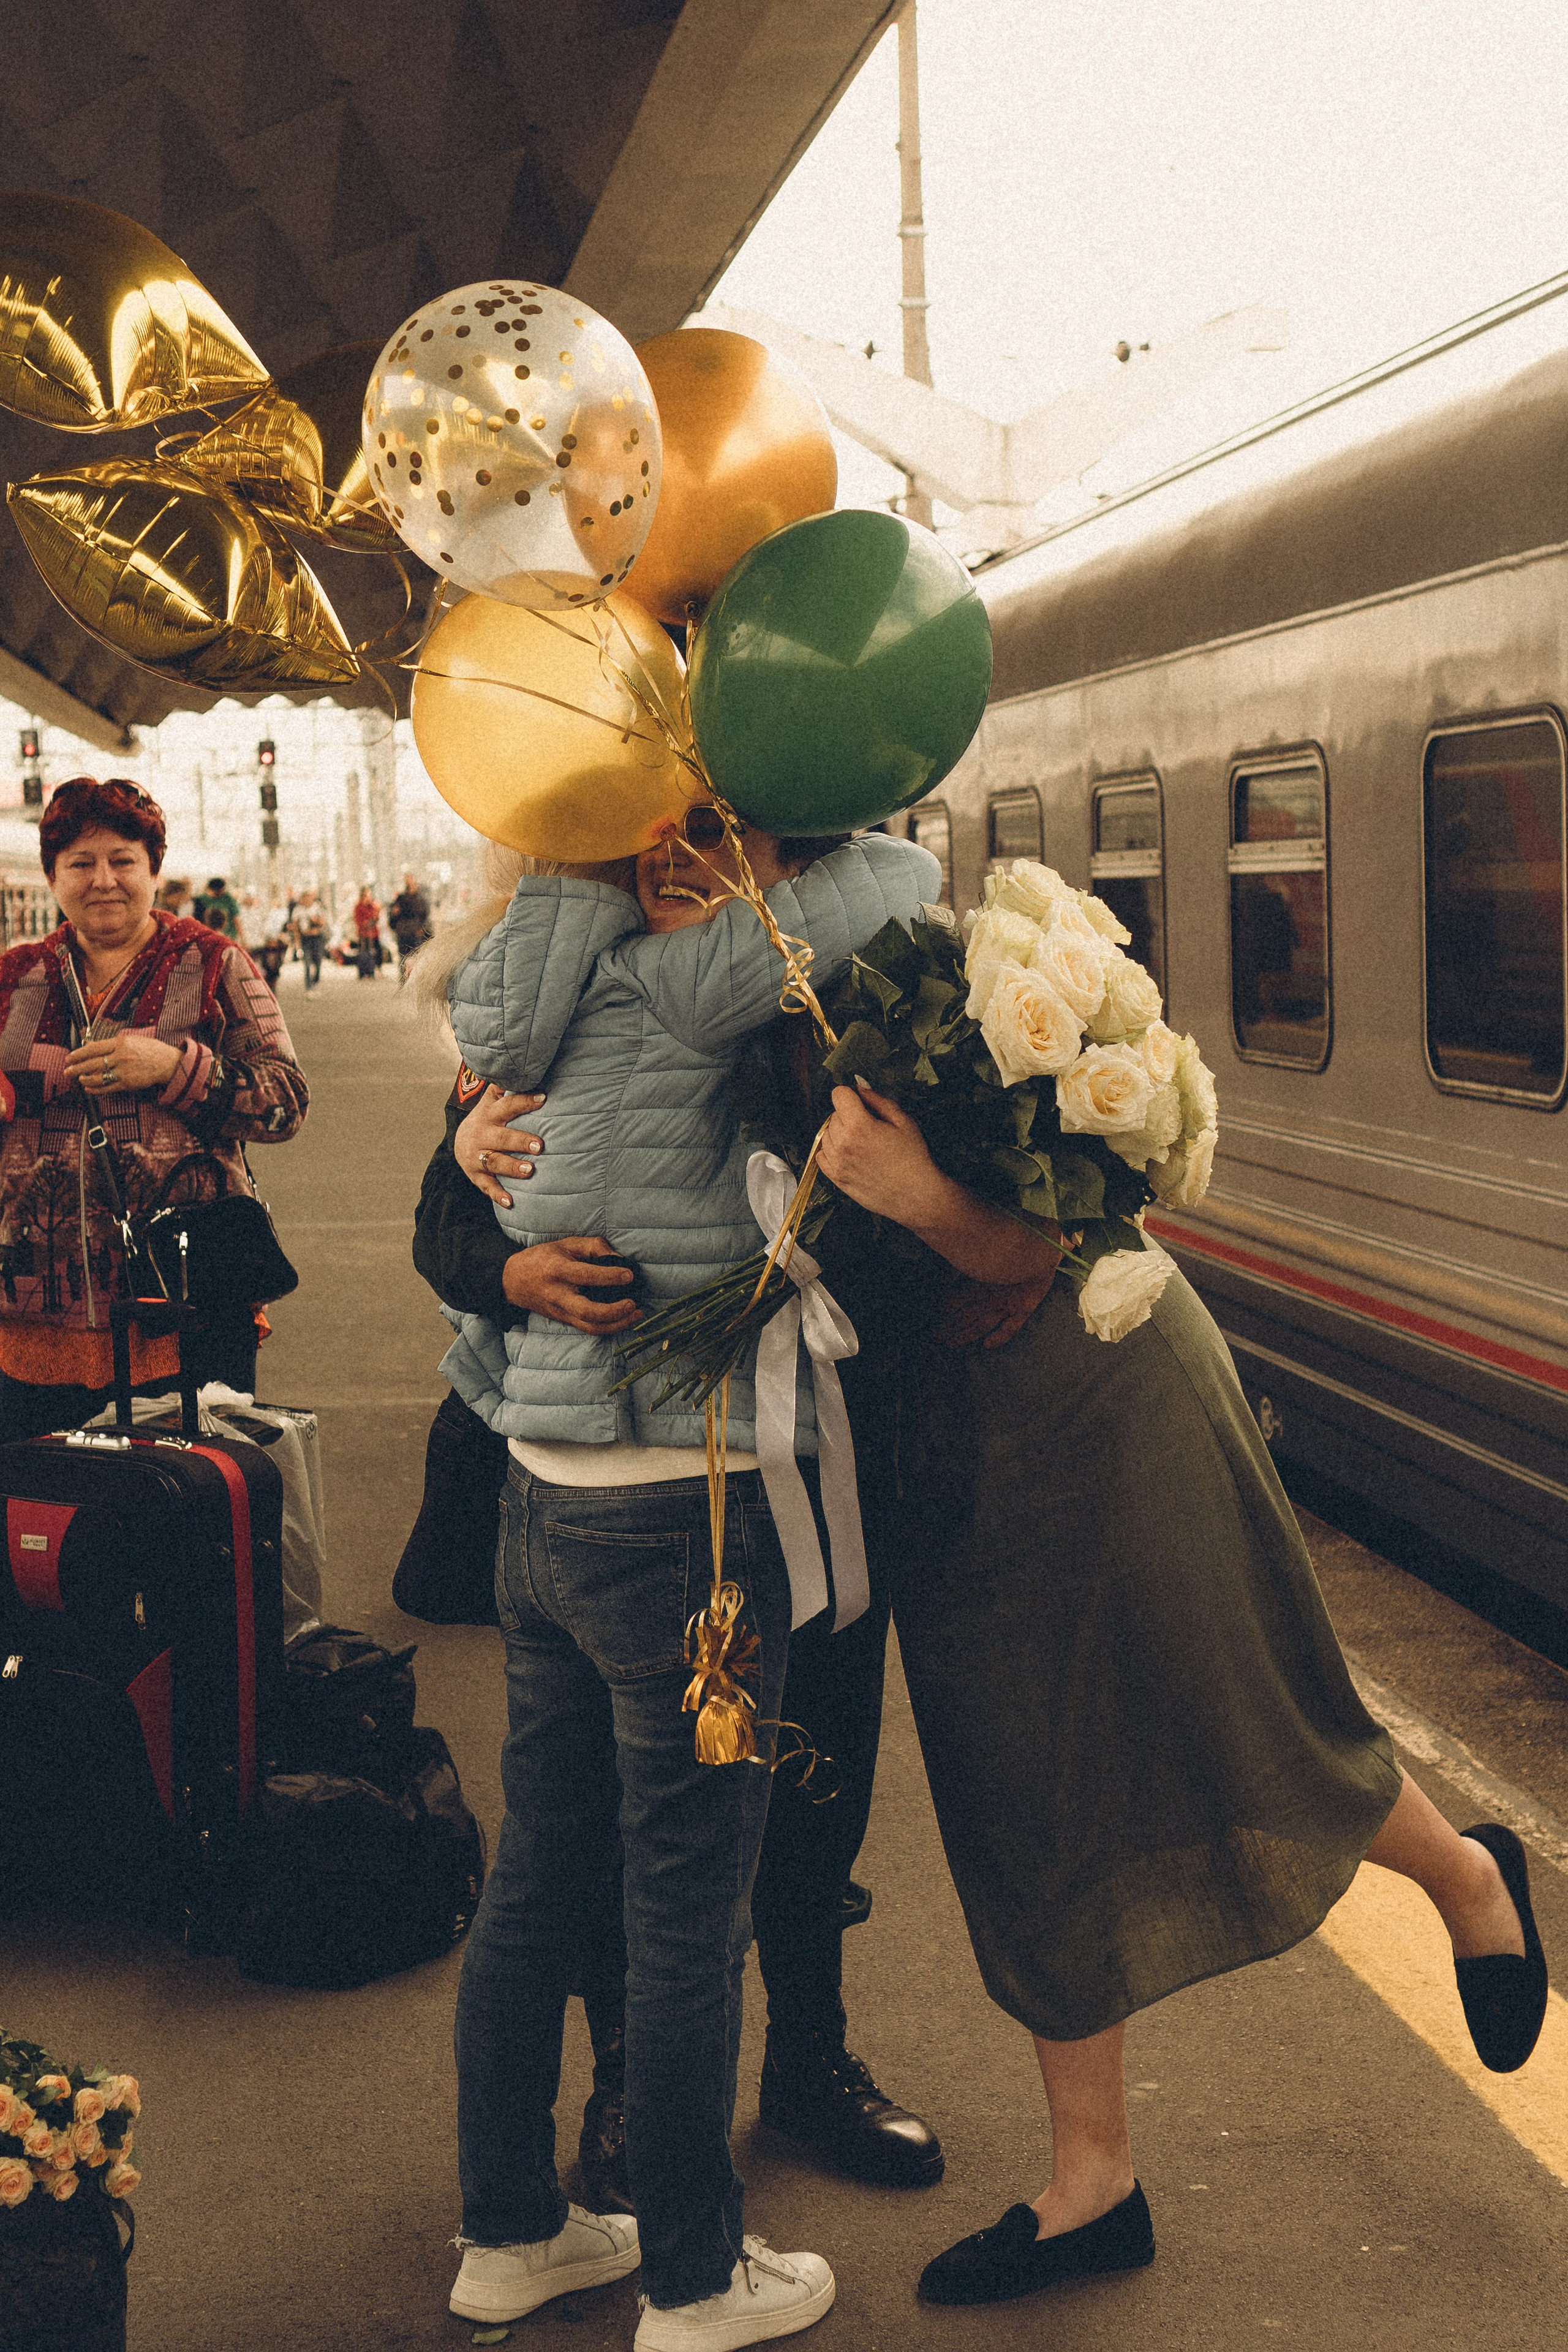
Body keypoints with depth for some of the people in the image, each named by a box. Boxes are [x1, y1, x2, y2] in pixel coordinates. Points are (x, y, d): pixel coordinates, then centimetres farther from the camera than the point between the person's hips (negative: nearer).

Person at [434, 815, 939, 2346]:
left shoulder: (549, 1015, 4)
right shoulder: (666, 994, -17)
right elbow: (899, 881, -19)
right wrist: (777, 857, 0)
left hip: (545, 1511, 8)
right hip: (678, 1522, -8)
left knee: (537, 1885, 18)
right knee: (688, 1913, 6)